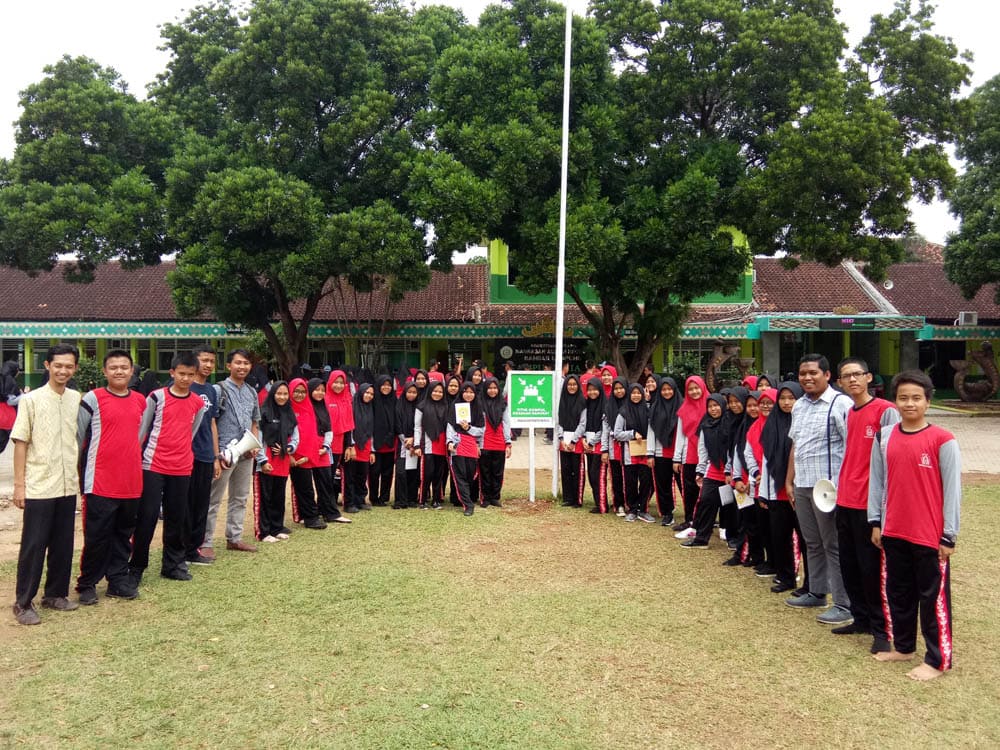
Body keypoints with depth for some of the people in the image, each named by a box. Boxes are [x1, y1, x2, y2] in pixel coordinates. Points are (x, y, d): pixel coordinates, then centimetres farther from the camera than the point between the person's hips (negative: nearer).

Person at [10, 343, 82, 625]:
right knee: (33, 546, 1)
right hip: (38, 487, -4)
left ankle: (55, 594, 24)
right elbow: (20, 443, -5)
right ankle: (23, 602, 12)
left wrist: (81, 476, 9)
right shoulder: (31, 400, -5)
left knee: (63, 544, 11)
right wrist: (19, 484, -8)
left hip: (68, 486, 4)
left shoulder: (78, 399, 5)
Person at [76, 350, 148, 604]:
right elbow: (76, 436, -1)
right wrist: (78, 471, 3)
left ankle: (118, 579, 22)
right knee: (96, 536, 2)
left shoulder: (140, 401, 10)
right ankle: (87, 584, 16)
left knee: (124, 534, 12)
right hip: (100, 483, -5)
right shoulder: (93, 399, -5)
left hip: (132, 482, 5)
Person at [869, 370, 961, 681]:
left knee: (933, 597, 6)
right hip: (894, 532, 5)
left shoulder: (942, 440, -10)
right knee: (898, 593, 17)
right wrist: (875, 522, 8)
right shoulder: (885, 437, 3)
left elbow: (952, 489, -8)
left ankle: (938, 660, 19)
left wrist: (949, 535, -8)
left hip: (930, 536, -5)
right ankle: (903, 647, 33)